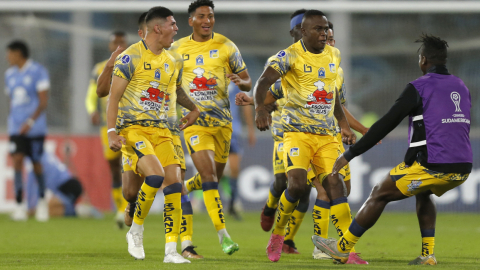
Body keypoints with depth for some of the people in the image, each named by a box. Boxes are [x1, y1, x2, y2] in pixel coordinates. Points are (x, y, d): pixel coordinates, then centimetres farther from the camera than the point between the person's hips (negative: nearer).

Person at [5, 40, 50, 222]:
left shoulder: (38, 72, -6)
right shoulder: (10, 74, 12)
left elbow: (43, 101, -10)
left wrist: (30, 122, -18)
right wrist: (12, 121, 15)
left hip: (35, 127, -4)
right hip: (16, 128, 4)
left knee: (36, 164, 2)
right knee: (17, 160, -10)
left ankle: (42, 201, 24)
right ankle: (19, 205, -14)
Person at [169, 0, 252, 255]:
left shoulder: (226, 46, 1)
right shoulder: (178, 49, 2)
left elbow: (248, 82, 5)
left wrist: (240, 81, -18)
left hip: (222, 121, 2)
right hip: (194, 122, -2)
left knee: (214, 177, 12)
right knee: (209, 176, -15)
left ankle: (184, 188, 45)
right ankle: (223, 235, -16)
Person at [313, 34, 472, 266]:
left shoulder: (419, 88, -6)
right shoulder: (462, 88, 14)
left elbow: (386, 124, -8)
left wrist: (350, 154, -4)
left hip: (432, 166, -7)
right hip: (462, 168, 7)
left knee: (380, 194, 10)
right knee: (423, 193, 34)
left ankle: (342, 249, 18)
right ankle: (428, 254, 22)